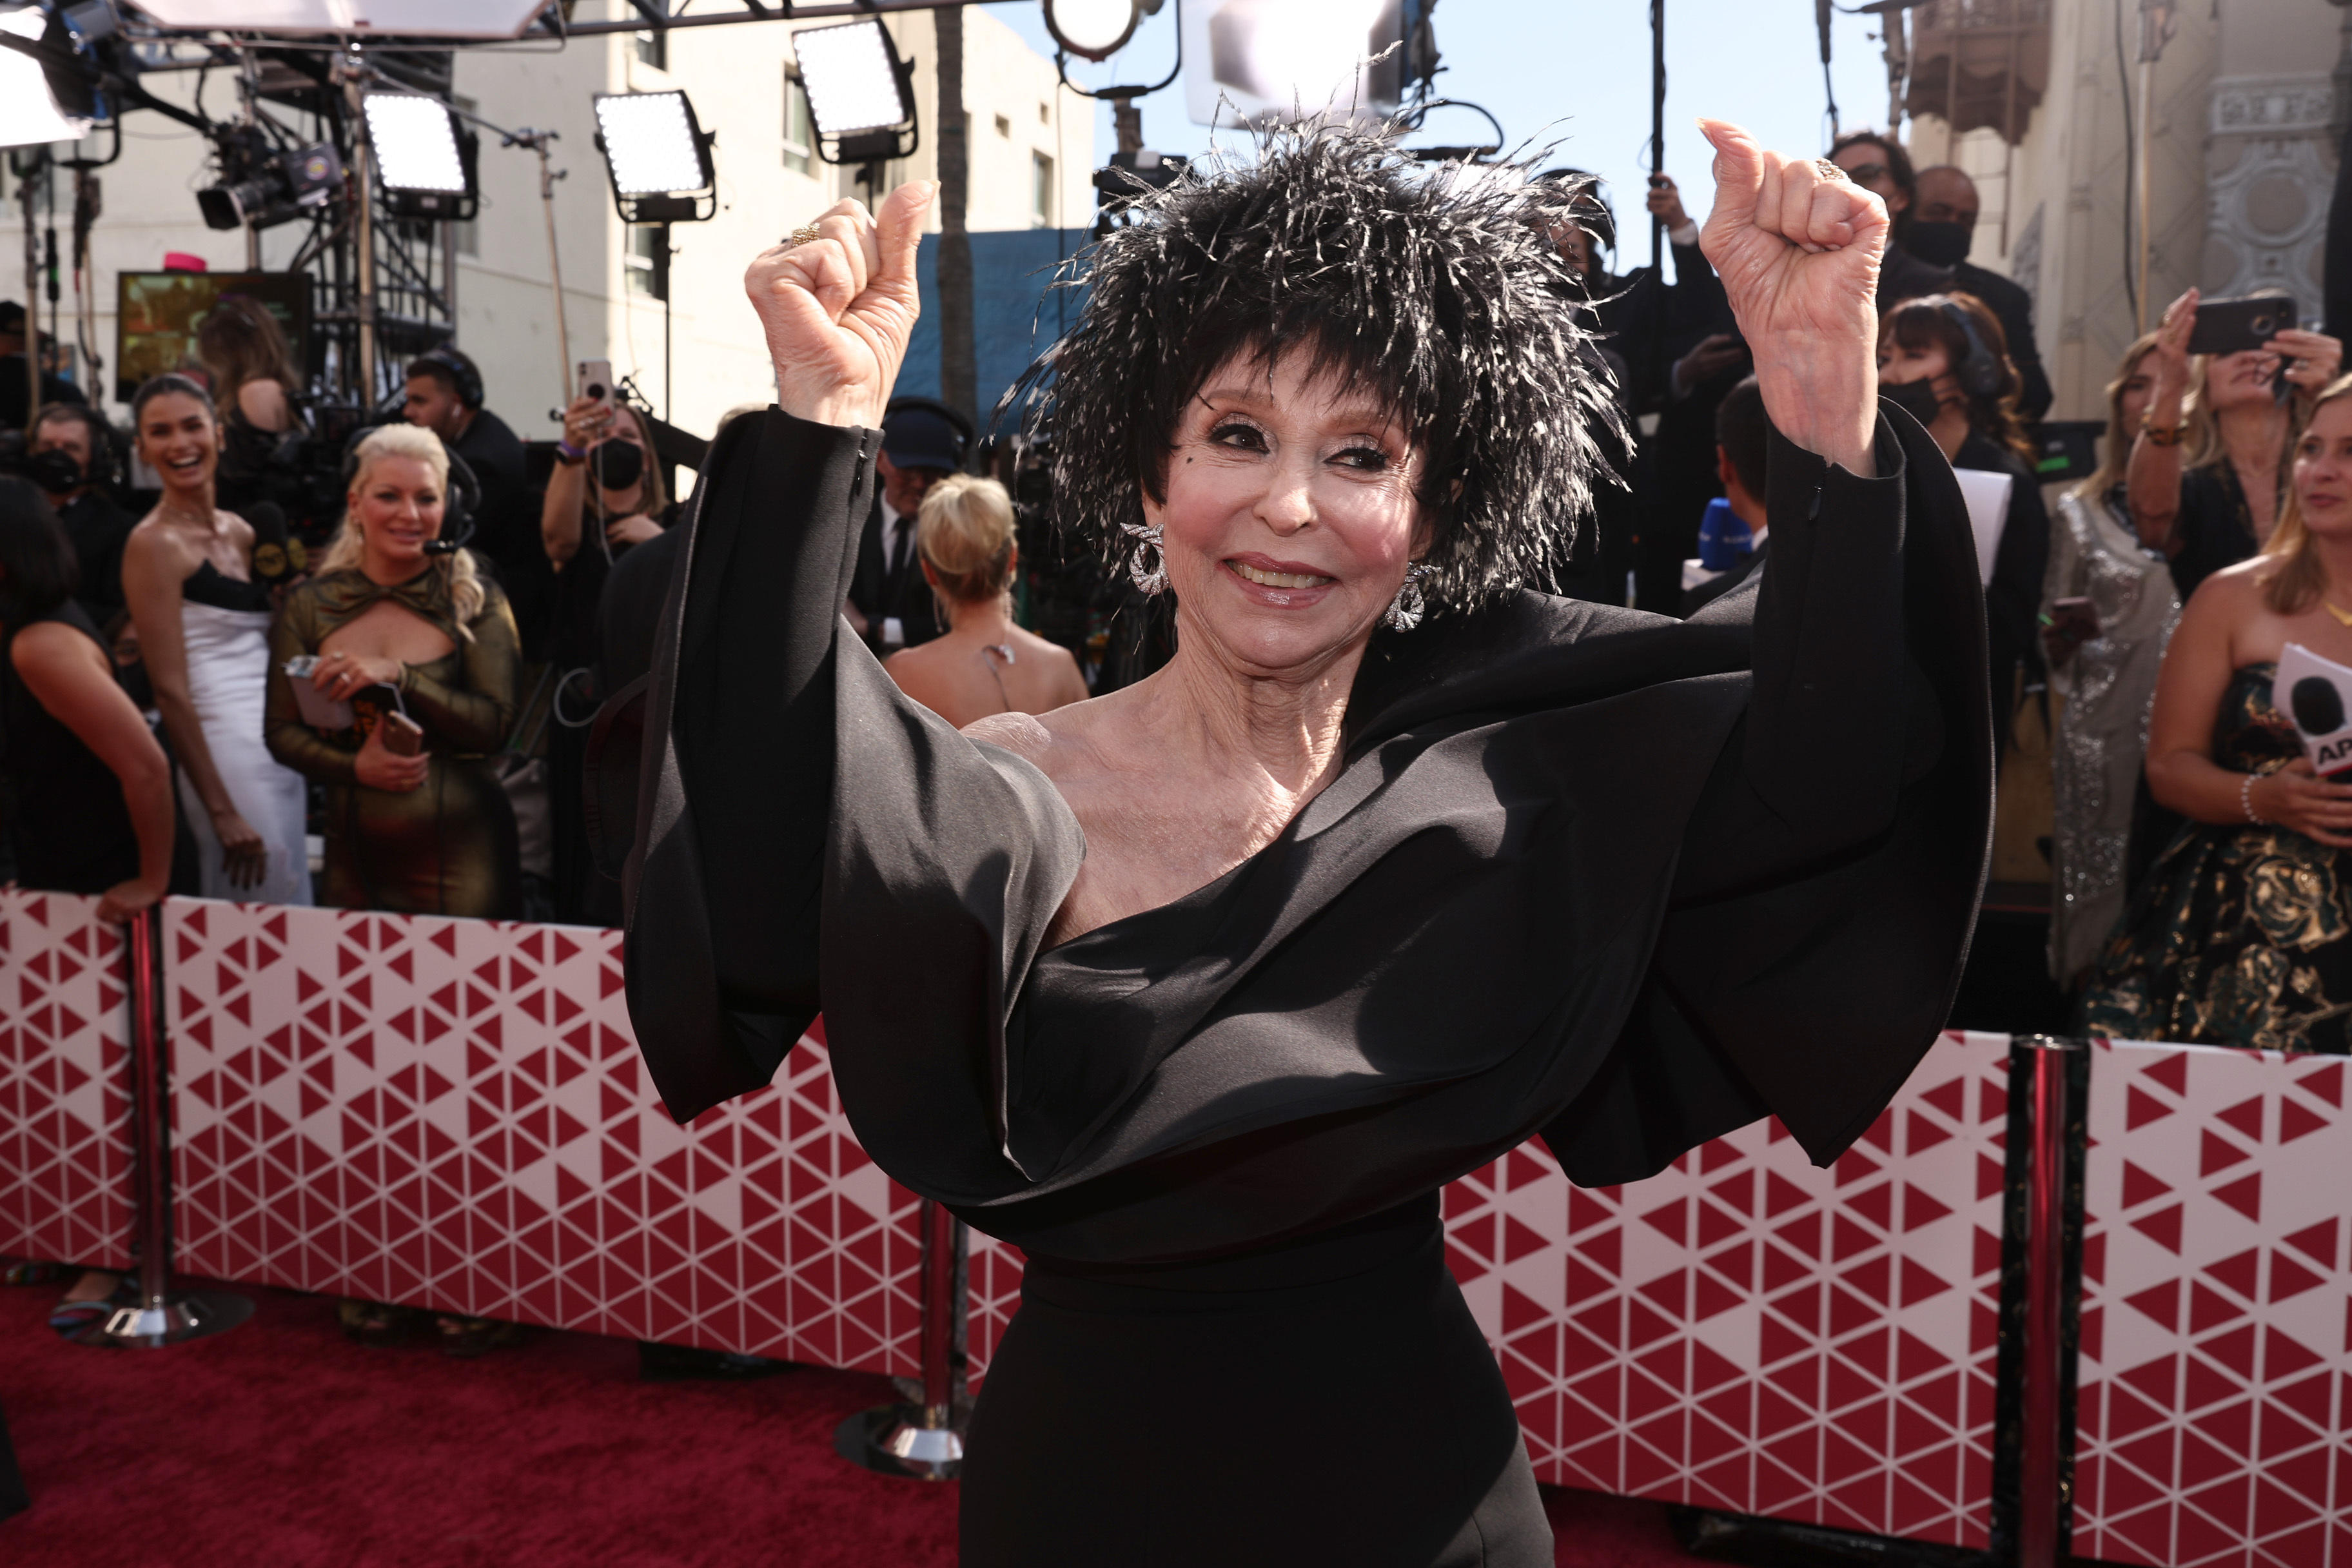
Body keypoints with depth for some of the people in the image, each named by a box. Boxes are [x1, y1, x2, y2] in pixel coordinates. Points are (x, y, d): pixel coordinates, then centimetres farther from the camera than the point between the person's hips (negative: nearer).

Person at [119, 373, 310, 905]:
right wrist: (222, 812, -16)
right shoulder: (154, 544, -10)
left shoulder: (240, 531, 12)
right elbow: (170, 689, -14)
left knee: (289, 902, 13)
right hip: (226, 748, -7)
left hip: (280, 741, 7)